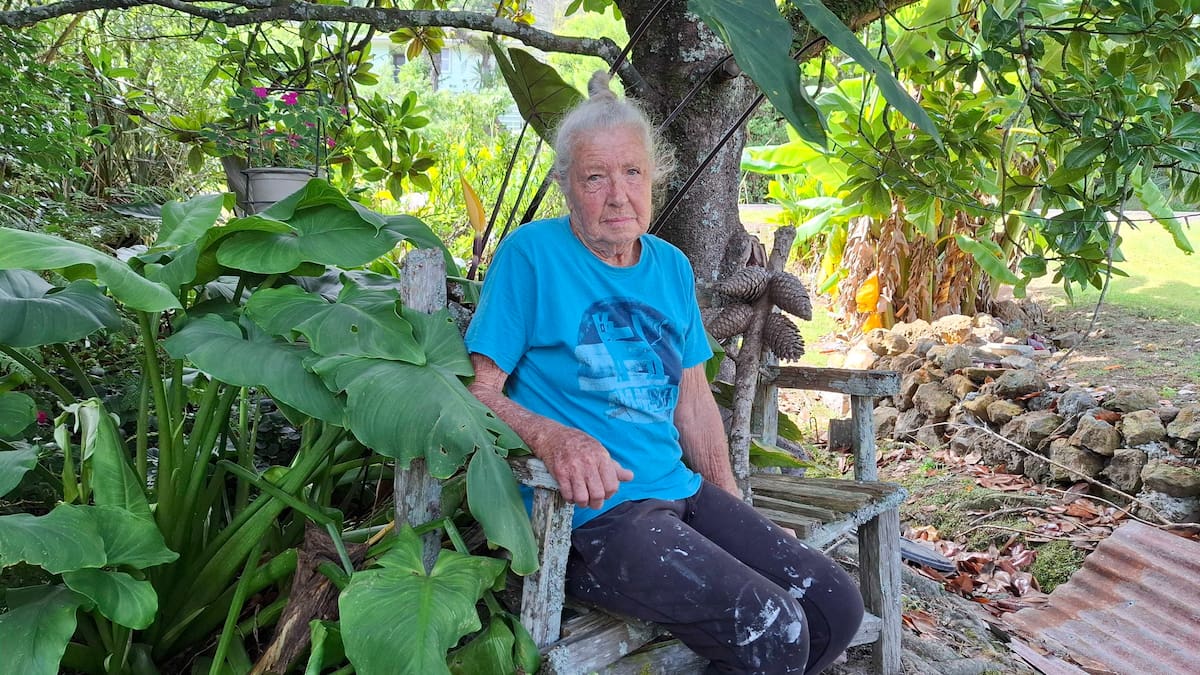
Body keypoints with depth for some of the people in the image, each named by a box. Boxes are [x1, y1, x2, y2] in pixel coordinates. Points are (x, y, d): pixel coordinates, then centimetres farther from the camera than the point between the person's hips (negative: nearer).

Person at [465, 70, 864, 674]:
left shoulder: (671, 267, 12)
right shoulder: (530, 254, -8)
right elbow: (478, 391, -11)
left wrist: (735, 510, 12)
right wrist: (553, 437, -31)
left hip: (680, 490, 7)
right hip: (588, 513, -7)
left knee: (837, 606, 0)